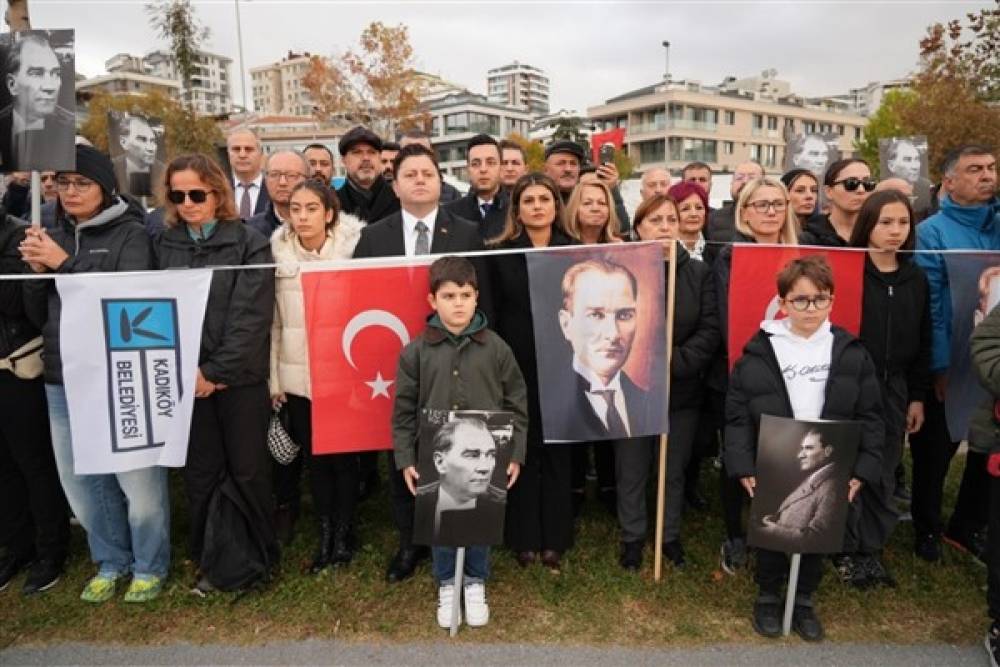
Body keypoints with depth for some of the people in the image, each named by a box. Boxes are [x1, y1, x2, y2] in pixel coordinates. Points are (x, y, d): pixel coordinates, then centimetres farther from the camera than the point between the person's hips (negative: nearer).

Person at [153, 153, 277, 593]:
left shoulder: (249, 243, -3)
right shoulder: (164, 245, 8)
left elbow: (251, 316, -10)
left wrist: (217, 370, -14)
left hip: (240, 377, -3)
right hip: (186, 379, 3)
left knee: (248, 470, 7)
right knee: (201, 473, 11)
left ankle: (259, 557, 25)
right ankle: (214, 561, 27)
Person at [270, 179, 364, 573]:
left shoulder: (351, 246, -4)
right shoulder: (278, 254, 1)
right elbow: (272, 322, 3)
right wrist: (272, 378, 2)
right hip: (297, 374, 2)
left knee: (343, 453, 6)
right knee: (313, 454, 10)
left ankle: (344, 532, 24)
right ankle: (325, 533, 25)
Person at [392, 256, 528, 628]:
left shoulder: (495, 348, -5)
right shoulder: (416, 351, -5)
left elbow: (517, 404, 0)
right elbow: (403, 411, 0)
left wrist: (515, 454, -1)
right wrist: (405, 459, -2)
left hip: (485, 456, 0)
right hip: (436, 458, 0)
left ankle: (476, 583, 37)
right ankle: (446, 585, 36)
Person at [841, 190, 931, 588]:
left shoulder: (916, 278, 8)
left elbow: (923, 342, 12)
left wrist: (918, 396, 10)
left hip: (893, 388, 5)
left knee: (884, 473, 11)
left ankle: (872, 550, 24)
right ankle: (846, 551, 17)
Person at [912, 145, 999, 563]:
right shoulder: (931, 232, -9)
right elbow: (928, 305, -13)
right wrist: (941, 367, -16)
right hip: (950, 364, -4)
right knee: (935, 450, 10)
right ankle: (927, 527, 30)